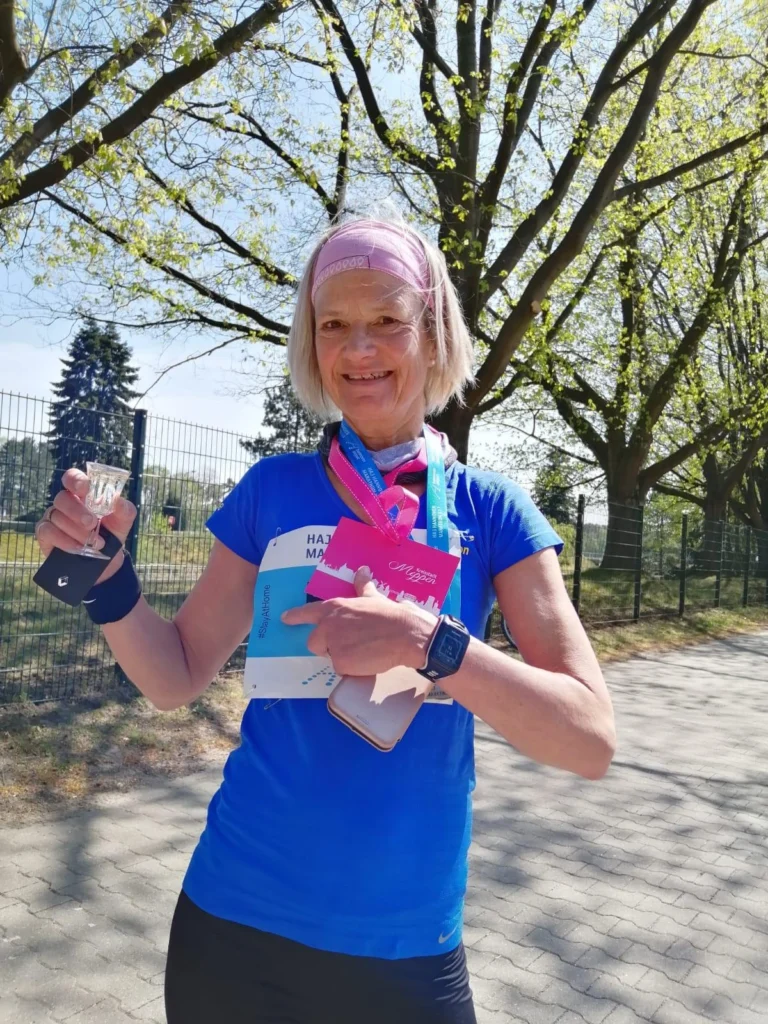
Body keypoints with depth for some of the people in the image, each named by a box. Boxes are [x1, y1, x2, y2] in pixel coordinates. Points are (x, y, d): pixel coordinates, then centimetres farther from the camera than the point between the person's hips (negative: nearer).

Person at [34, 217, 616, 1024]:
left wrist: (428, 643, -26)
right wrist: (106, 575, -15)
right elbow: (176, 678, 2)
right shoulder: (272, 490, -3)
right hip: (238, 918, 1)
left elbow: (591, 740, -13)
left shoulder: (488, 509, -7)